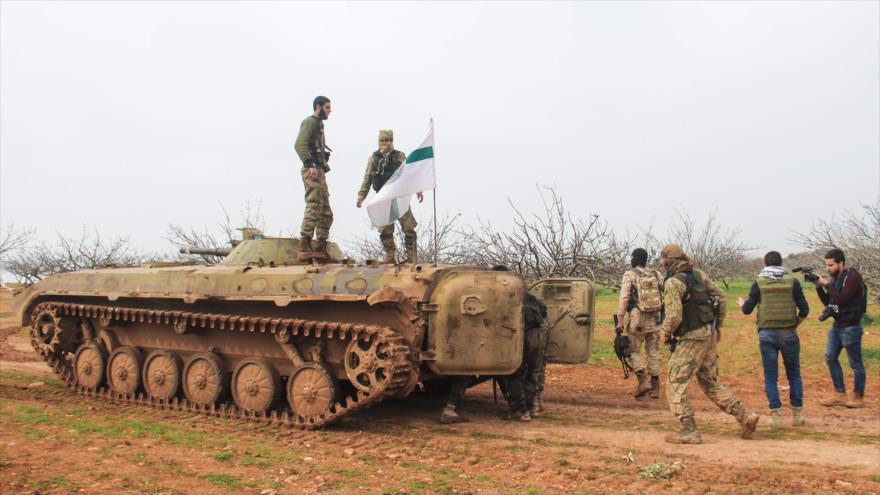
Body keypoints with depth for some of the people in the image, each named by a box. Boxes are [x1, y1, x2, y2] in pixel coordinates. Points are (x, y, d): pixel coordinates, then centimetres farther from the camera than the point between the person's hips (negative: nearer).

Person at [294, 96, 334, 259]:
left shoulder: (318, 124, 26)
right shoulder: (310, 122, -4)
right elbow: (300, 144, -18)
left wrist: (323, 166, 16)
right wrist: (310, 165, -26)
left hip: (319, 171, 10)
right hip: (312, 170, -10)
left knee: (326, 213, 10)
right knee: (314, 207, -16)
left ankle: (320, 248, 12)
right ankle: (305, 248, -19)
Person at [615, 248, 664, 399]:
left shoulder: (629, 275, -4)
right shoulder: (657, 275, 8)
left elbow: (624, 299, -10)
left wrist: (620, 322, -8)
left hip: (637, 319, -4)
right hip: (655, 319, 4)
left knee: (634, 351, 9)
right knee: (653, 352, 10)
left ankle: (643, 381, -7)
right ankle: (655, 388, 12)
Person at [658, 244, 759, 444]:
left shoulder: (673, 283, -15)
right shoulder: (699, 275, 9)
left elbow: (674, 316, -22)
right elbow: (720, 296, 14)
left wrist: (665, 333, -4)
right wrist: (718, 326, 20)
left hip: (692, 338, -8)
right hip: (709, 335, 8)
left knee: (675, 384, -1)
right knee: (710, 382, 19)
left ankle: (689, 431, -5)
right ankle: (745, 416, 16)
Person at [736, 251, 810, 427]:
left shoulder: (759, 282, -1)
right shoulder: (792, 281, 0)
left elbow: (747, 309, 2)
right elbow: (804, 309, -1)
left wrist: (741, 304, 24)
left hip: (767, 334, -1)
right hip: (789, 334, 1)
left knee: (770, 376, 6)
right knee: (794, 375, 14)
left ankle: (776, 415, 1)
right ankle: (797, 414, 15)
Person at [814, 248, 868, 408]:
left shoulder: (853, 277, -16)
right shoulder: (836, 278, 10)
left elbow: (841, 299, -25)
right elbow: (828, 302, 12)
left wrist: (826, 285, -18)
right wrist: (819, 287, -2)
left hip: (851, 327, -9)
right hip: (837, 326, 9)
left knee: (855, 363, 1)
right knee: (830, 358, 10)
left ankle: (858, 398, 11)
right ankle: (840, 395, 18)